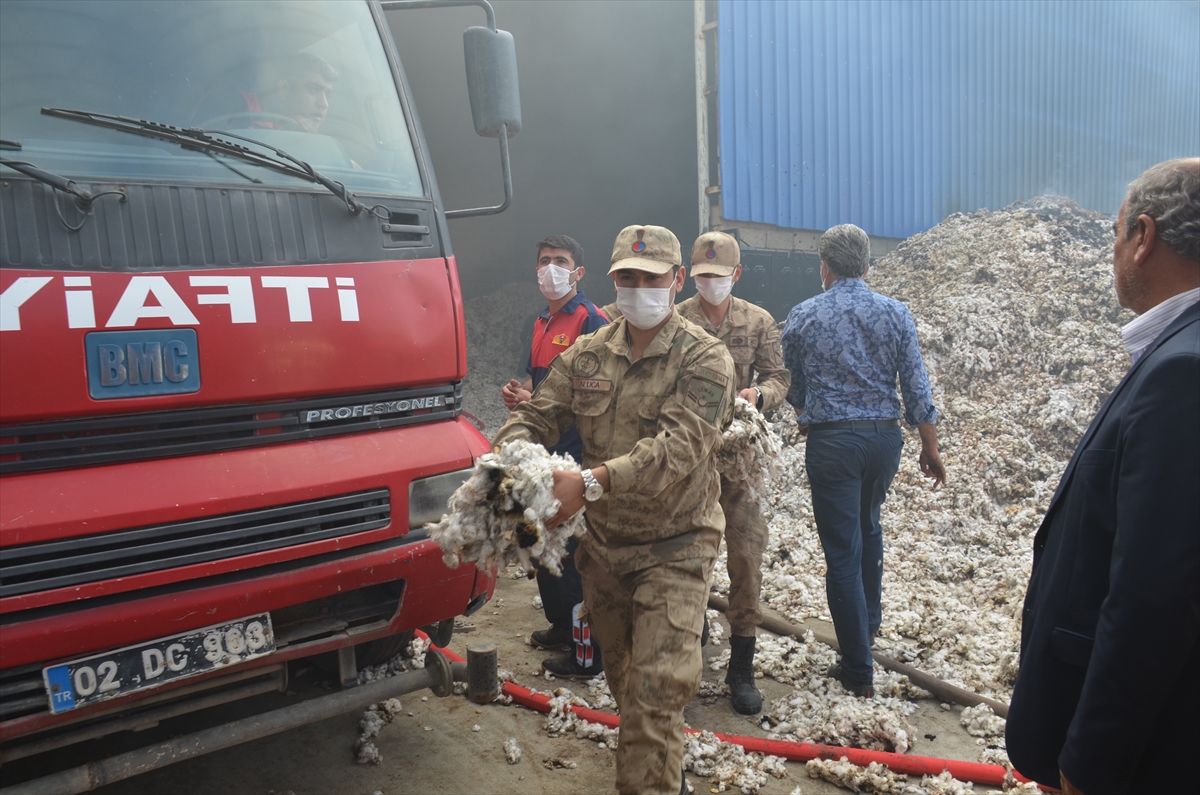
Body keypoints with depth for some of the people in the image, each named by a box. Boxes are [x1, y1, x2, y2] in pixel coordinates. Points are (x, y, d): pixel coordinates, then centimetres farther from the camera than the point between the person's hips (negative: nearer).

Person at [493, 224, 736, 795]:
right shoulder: (586, 355, 4)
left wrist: (592, 481, -39)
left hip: (673, 548, -5)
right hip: (602, 544, 6)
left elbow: (679, 447, -26)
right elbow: (537, 416, 1)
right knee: (624, 680, 21)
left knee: (655, 689, -10)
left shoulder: (704, 358, -12)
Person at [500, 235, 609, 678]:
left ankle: (589, 654, 7)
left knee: (574, 554, -4)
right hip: (543, 450, 9)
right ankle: (561, 626, 36)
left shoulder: (591, 321, -12)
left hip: (577, 456, -9)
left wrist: (536, 402, -21)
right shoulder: (541, 322, 16)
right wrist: (517, 393, 5)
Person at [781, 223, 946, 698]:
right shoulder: (895, 314, 1)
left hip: (831, 443, -3)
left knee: (842, 551, 2)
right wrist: (930, 449, 10)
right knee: (868, 527, 28)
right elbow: (917, 391, 0)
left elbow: (793, 391, 8)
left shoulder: (802, 317, -3)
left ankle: (859, 670, 8)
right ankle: (869, 620, 44)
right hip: (885, 437, 4)